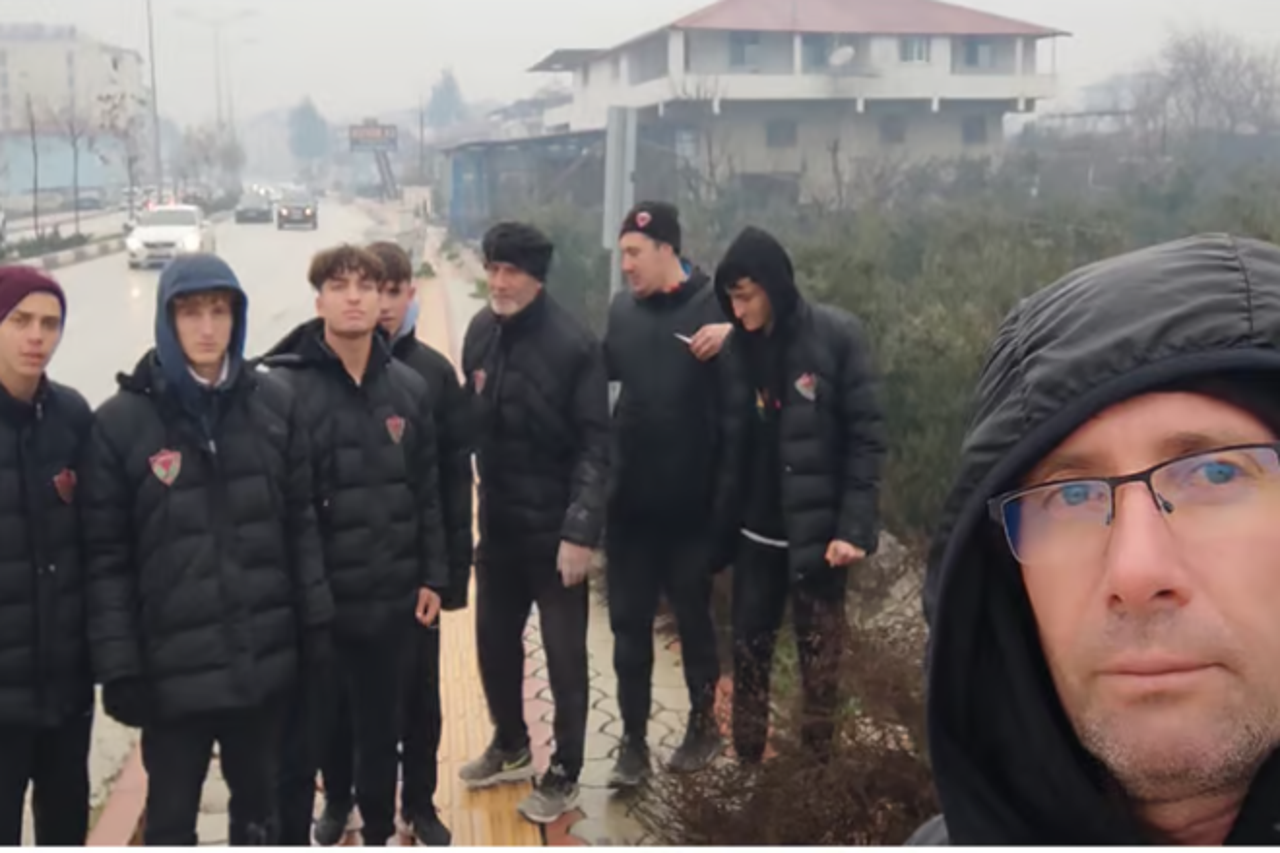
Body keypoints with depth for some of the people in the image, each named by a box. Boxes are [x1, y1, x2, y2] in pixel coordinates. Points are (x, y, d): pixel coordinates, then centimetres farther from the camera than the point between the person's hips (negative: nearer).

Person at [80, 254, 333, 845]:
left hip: (265, 656, 3)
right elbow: (106, 557, -7)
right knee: (171, 814, 12)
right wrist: (119, 668, -9)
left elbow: (302, 523, 5)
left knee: (258, 798, 20)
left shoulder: (274, 405, 0)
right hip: (173, 666, -2)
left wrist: (317, 622, 2)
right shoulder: (121, 422, -8)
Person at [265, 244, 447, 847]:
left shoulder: (409, 387, 3)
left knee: (381, 729, 21)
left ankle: (378, 836, 41)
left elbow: (427, 492, 9)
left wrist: (432, 576, 8)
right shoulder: (284, 387, -12)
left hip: (390, 598, 5)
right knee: (300, 741, 7)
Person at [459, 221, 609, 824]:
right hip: (497, 522, 6)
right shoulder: (481, 332, 2)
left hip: (556, 528, -6)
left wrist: (581, 531, -20)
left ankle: (563, 775, 22)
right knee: (493, 639, 18)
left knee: (563, 652, 6)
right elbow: (473, 424, 9)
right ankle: (510, 746, 39)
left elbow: (595, 446, -16)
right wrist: (468, 502, 7)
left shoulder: (573, 344, -16)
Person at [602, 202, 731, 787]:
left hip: (692, 500, -4)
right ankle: (633, 740, 19)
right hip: (630, 499, 4)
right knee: (629, 622, 8)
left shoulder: (715, 305, -8)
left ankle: (703, 723, 31)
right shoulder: (622, 309, 7)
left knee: (693, 615, 12)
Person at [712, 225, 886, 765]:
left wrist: (853, 526, -15)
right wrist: (719, 525, 2)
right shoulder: (738, 346, 3)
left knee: (819, 655, 6)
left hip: (819, 530, -4)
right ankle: (745, 762, 24)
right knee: (749, 651, 11)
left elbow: (866, 436, -9)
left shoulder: (837, 335, -8)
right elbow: (729, 443, 7)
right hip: (756, 531, 4)